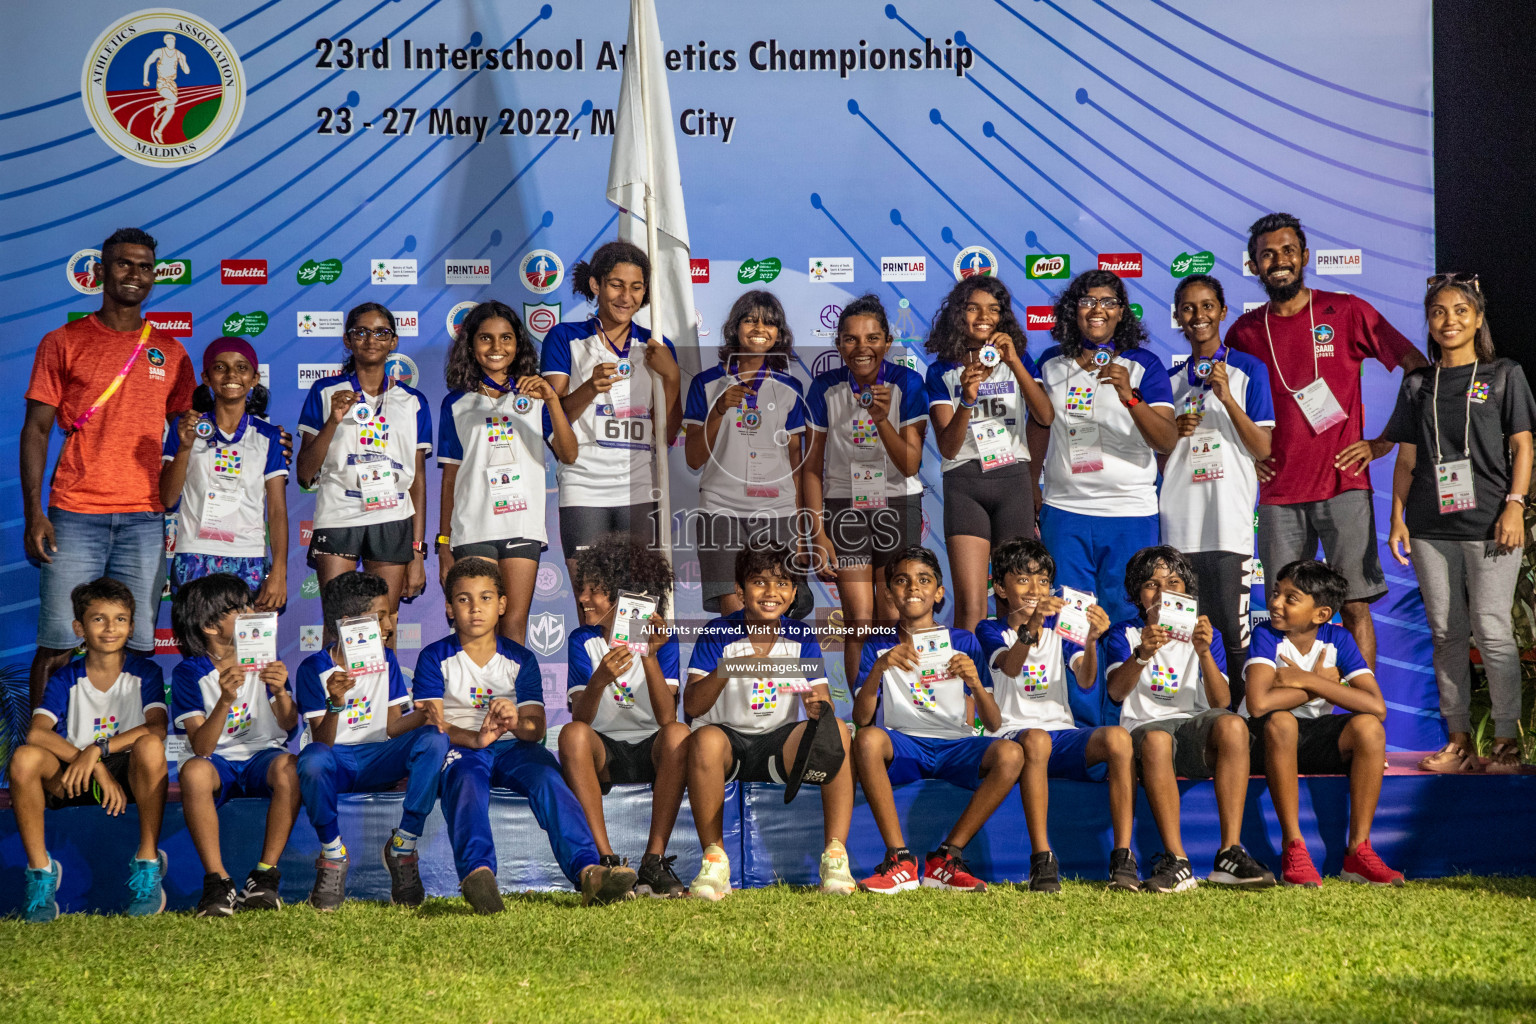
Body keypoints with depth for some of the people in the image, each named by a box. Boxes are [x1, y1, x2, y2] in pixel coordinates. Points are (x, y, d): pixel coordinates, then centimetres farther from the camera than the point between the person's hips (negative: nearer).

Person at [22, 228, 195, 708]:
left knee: (137, 645, -1)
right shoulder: (63, 343, 6)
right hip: (75, 514, -2)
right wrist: (34, 513, -6)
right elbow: (36, 430, 4)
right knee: (58, 645, -4)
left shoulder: (170, 353, 13)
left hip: (145, 518, 2)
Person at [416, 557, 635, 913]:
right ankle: (477, 874, -69)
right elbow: (432, 723, -4)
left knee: (547, 777, -32)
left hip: (514, 747, 2)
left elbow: (536, 727, 6)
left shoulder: (520, 659, 17)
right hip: (460, 749, -2)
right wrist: (476, 737, -26)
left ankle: (587, 870, -54)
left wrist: (515, 723, -22)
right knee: (467, 784, -39)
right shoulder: (435, 658, 10)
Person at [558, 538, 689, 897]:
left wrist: (650, 657, -27)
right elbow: (581, 718, -12)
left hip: (651, 748, -1)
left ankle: (654, 861, -34)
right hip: (604, 750, 1)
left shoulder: (661, 640, -1)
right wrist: (600, 679, -32)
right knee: (572, 734, -32)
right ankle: (605, 860, -36)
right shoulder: (582, 641, 2)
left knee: (678, 734, -34)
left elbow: (667, 717, -16)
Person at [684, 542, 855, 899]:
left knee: (837, 730, -26)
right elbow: (691, 706, -11)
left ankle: (836, 854, -26)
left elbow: (820, 701, -3)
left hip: (782, 743, 2)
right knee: (705, 738, -37)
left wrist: (820, 707, -29)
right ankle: (713, 860, -27)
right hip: (729, 740, -2)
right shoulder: (719, 634, -3)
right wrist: (725, 670, -30)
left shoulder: (801, 637, 4)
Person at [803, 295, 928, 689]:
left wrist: (882, 418, -28)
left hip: (898, 507, 0)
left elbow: (910, 466, -12)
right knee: (859, 622, -7)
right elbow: (812, 467, 0)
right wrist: (818, 534, -5)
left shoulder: (907, 384, -9)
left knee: (893, 623, 0)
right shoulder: (825, 388, -6)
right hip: (845, 505, 0)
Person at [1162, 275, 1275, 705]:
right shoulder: (1171, 380, 14)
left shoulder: (1248, 370, 4)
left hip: (1230, 520, -3)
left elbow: (1263, 450, -3)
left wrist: (1227, 398, -13)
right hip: (1179, 522, 3)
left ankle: (1240, 707, 4)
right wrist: (1175, 432, -2)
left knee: (1233, 628, -6)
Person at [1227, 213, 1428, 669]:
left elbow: (1419, 370, 4)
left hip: (1343, 484, -3)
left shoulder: (1345, 311, 2)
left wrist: (1385, 442, 0)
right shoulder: (1245, 331, 10)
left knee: (1355, 605, -5)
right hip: (1278, 493, 3)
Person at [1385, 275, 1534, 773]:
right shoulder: (1418, 384, 12)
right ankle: (1458, 739, 11)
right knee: (1446, 633, 5)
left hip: (1488, 524, -4)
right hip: (1431, 526, 4)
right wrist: (1397, 517, 7)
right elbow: (1407, 458, 14)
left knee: (1492, 629, -7)